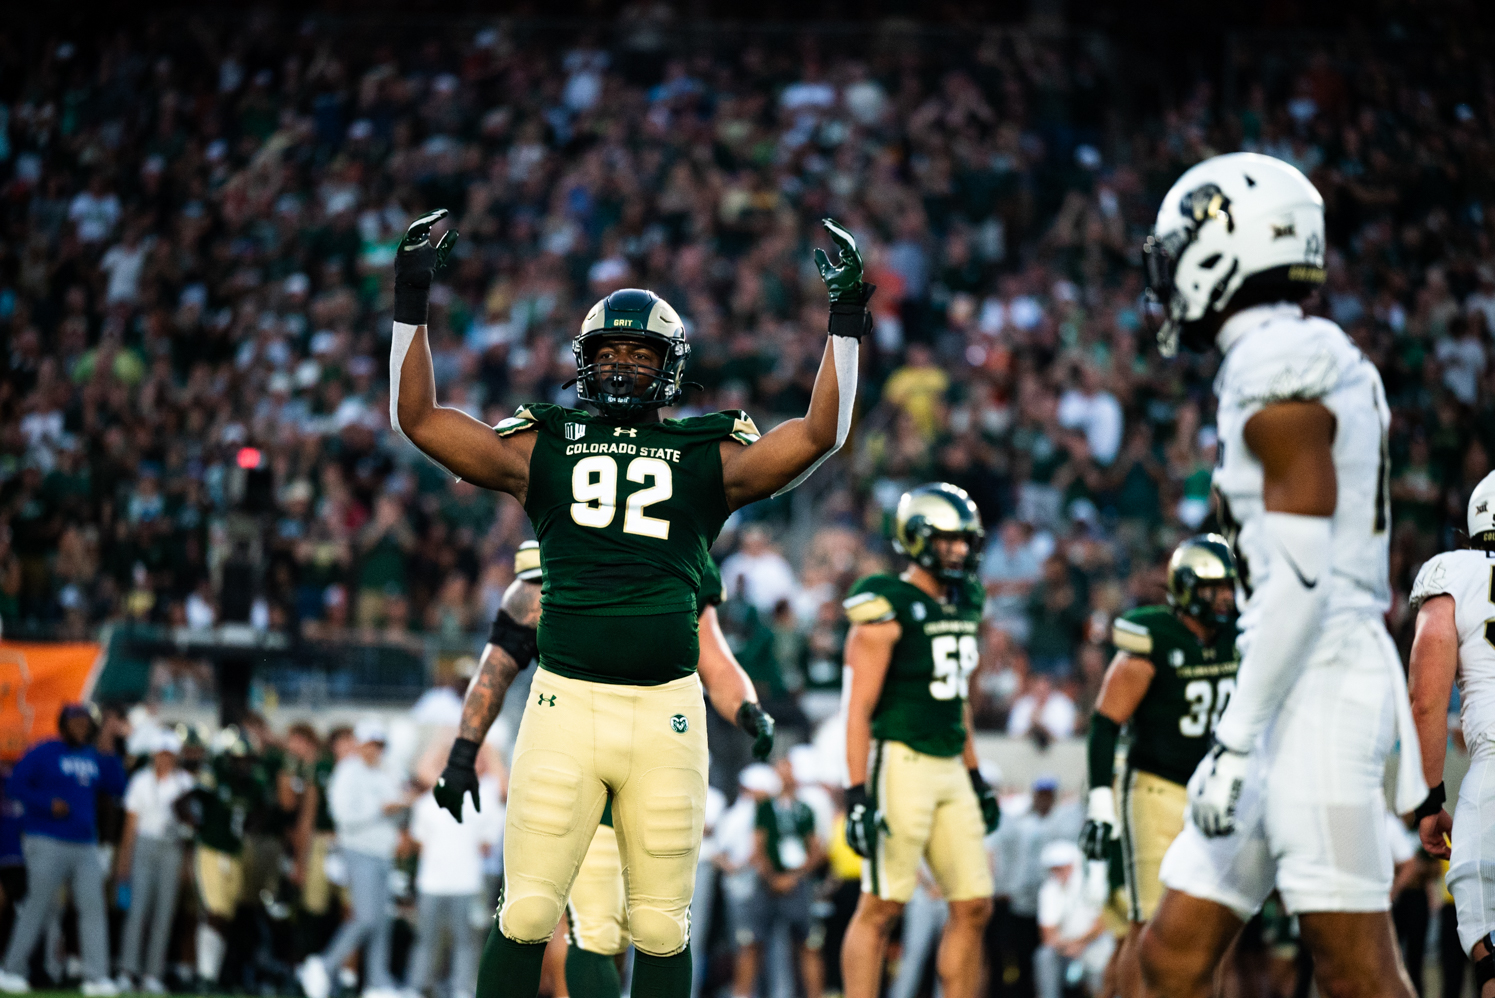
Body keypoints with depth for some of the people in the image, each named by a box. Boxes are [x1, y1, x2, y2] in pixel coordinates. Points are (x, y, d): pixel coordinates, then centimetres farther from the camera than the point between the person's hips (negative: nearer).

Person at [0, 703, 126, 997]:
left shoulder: (94, 757, 16)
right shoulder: (43, 753, -1)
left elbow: (116, 788, 10)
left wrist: (110, 757, -2)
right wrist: (48, 803, -16)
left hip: (85, 845, 6)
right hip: (47, 843, -6)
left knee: (93, 906, -5)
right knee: (39, 905, -7)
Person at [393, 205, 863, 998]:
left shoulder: (710, 458, 10)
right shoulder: (542, 448, 10)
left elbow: (821, 433, 4)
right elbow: (417, 418, 9)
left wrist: (845, 320, 1)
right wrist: (412, 304, 4)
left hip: (665, 710, 1)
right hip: (565, 702, -1)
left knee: (661, 926, 6)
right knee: (524, 916, -5)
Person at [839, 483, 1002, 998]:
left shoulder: (962, 605, 13)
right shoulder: (889, 609, -11)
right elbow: (859, 708, -14)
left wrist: (975, 777, 23)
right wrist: (857, 795, -19)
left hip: (949, 767, 8)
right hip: (900, 762, -8)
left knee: (974, 906, 5)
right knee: (881, 907, -5)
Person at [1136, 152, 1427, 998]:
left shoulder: (1280, 369, -11)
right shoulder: (1329, 369, 18)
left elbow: (1301, 577, -18)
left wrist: (1237, 738, -18)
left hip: (1316, 687, -10)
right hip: (1300, 697, 10)